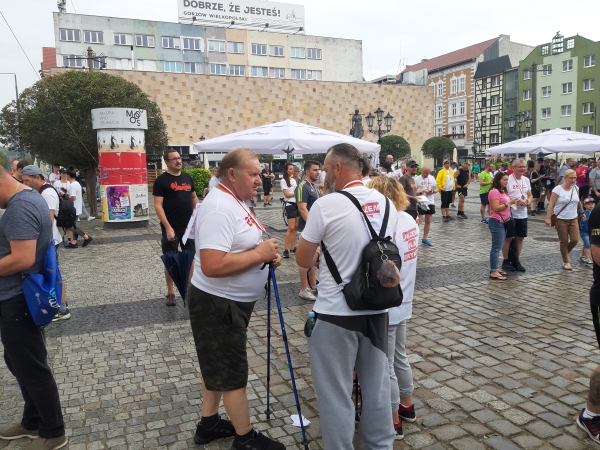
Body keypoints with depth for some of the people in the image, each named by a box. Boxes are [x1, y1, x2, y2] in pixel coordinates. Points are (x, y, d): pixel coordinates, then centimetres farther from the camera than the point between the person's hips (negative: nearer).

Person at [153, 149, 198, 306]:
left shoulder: (187, 177, 9)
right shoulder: (161, 180, -8)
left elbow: (194, 198, 18)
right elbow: (158, 205, -12)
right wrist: (167, 227, -19)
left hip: (189, 226, 5)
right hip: (171, 228, -5)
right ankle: (170, 293, 16)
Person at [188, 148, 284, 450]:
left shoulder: (235, 202, 8)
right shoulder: (219, 206, -25)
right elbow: (212, 265, -34)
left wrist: (266, 255, 0)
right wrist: (259, 254, -24)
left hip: (231, 302, 10)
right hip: (217, 304, -10)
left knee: (218, 366, 23)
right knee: (232, 372, 6)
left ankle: (209, 424, 40)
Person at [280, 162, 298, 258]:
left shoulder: (294, 180, 16)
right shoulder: (283, 181, -6)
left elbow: (297, 191, 14)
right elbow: (287, 194, -11)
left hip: (297, 205, 7)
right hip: (290, 205, -7)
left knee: (296, 227, 7)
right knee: (291, 228, -10)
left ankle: (292, 248, 14)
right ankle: (286, 250, -7)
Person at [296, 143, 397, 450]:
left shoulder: (326, 205, -17)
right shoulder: (386, 204, 1)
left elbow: (303, 260, -8)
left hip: (336, 312, -6)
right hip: (377, 309, 6)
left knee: (336, 392, 9)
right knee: (377, 385, 21)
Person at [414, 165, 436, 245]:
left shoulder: (432, 178, 9)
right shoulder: (417, 179, -7)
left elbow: (436, 188, 13)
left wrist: (433, 191, -8)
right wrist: (420, 191, -25)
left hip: (430, 202, 5)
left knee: (428, 221, 11)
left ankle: (425, 238, 22)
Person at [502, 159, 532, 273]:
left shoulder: (526, 180, 9)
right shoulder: (508, 179, -11)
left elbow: (530, 195, 17)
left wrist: (528, 201, -5)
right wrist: (516, 201, -20)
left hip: (523, 215, 6)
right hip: (510, 214, -6)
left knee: (520, 238, 10)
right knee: (508, 238, 2)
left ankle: (517, 261, 22)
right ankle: (506, 261, 13)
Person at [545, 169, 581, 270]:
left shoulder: (576, 188, 4)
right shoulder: (558, 189, -12)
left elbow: (578, 201, 17)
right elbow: (551, 204, -14)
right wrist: (548, 218, -19)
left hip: (573, 219, 5)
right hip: (561, 219, -4)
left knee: (575, 240, -4)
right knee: (564, 241, 2)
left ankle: (565, 253, 26)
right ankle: (566, 262, 17)